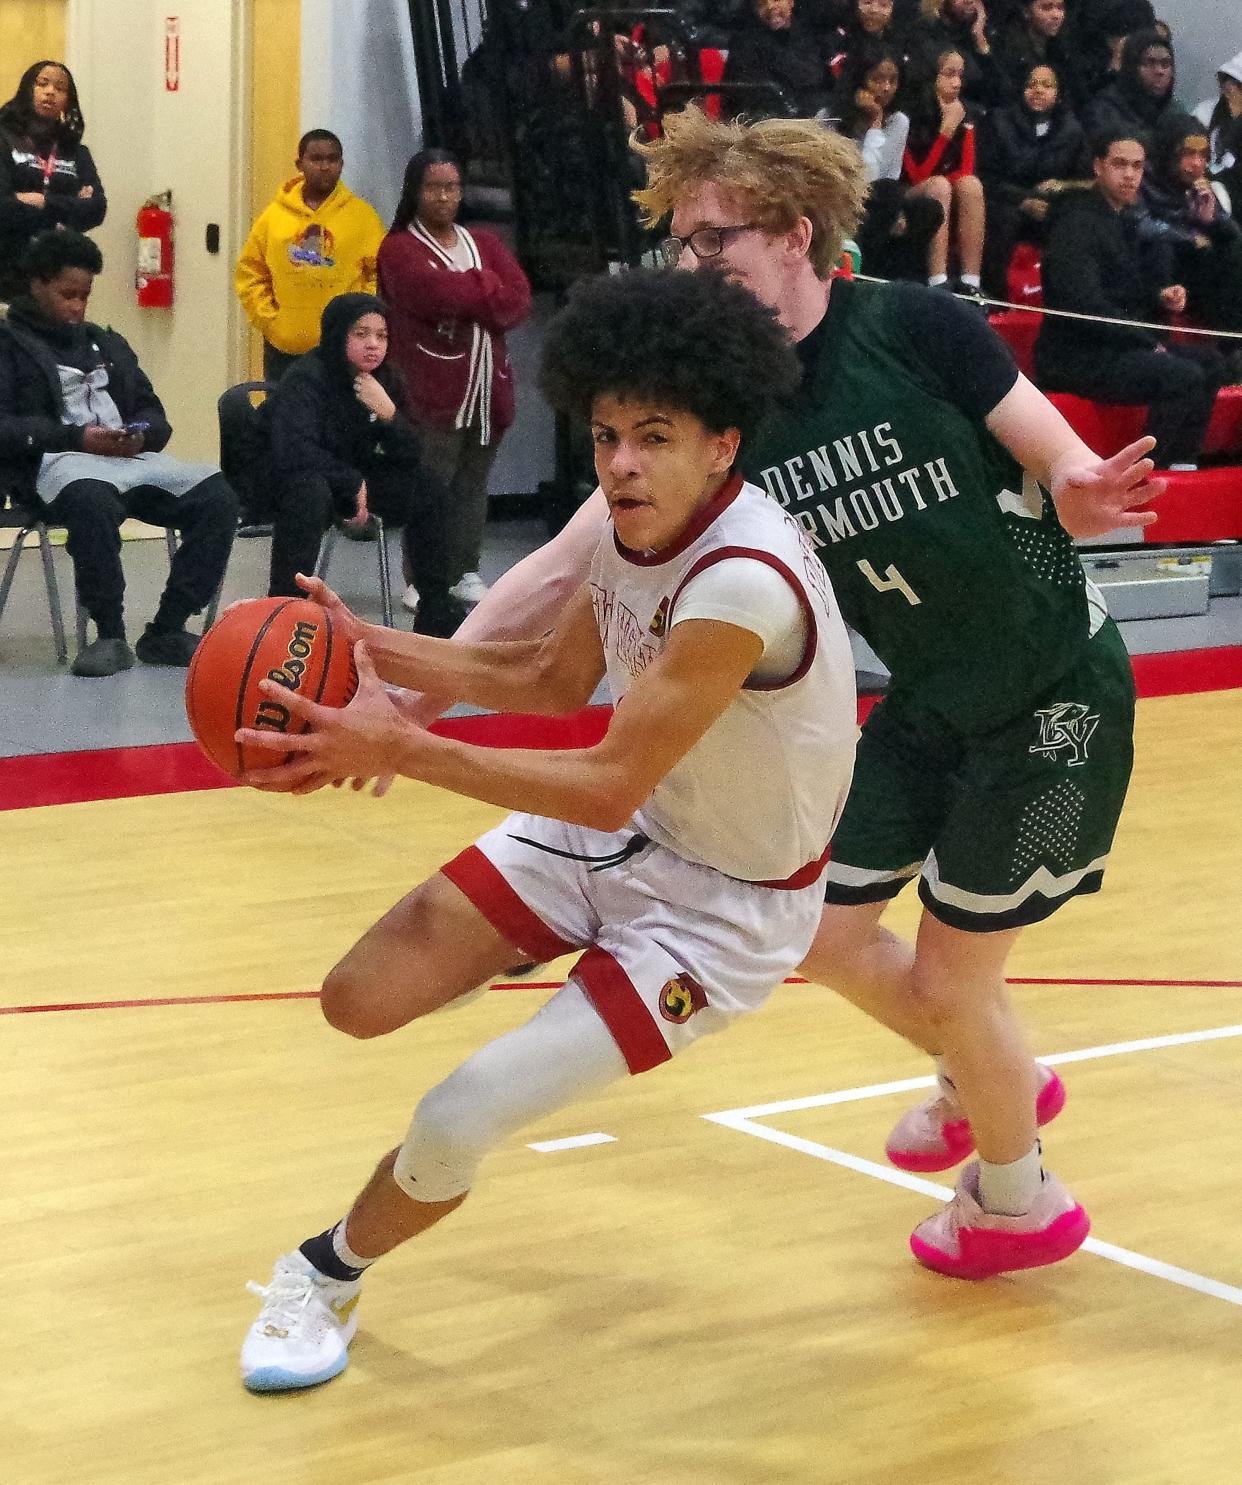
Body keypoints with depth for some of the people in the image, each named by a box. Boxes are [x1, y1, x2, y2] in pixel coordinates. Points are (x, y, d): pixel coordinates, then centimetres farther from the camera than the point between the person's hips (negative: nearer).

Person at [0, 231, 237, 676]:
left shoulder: (105, 343, 27)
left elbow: (152, 413, 24)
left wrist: (142, 434, -2)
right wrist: (77, 437, -15)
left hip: (132, 458, 6)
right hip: (58, 463, -6)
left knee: (217, 496, -21)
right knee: (93, 500, -42)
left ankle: (166, 631, -17)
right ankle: (111, 636, -27)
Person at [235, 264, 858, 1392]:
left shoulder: (746, 583, -34)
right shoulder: (634, 524, -8)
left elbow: (611, 787, -32)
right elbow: (558, 680, 11)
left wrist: (401, 749, -30)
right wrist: (380, 651, -1)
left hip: (724, 905, -8)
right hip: (619, 831, 8)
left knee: (454, 1128, -14)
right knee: (362, 1000, -1)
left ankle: (328, 1279, 17)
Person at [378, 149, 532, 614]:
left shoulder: (484, 243, 17)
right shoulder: (399, 249, 0)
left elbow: (518, 300, 2)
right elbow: (437, 293, -18)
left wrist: (463, 293, -11)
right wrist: (486, 290, -4)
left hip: (488, 389, 5)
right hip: (433, 393, -5)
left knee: (472, 486, 8)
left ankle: (466, 573, 15)